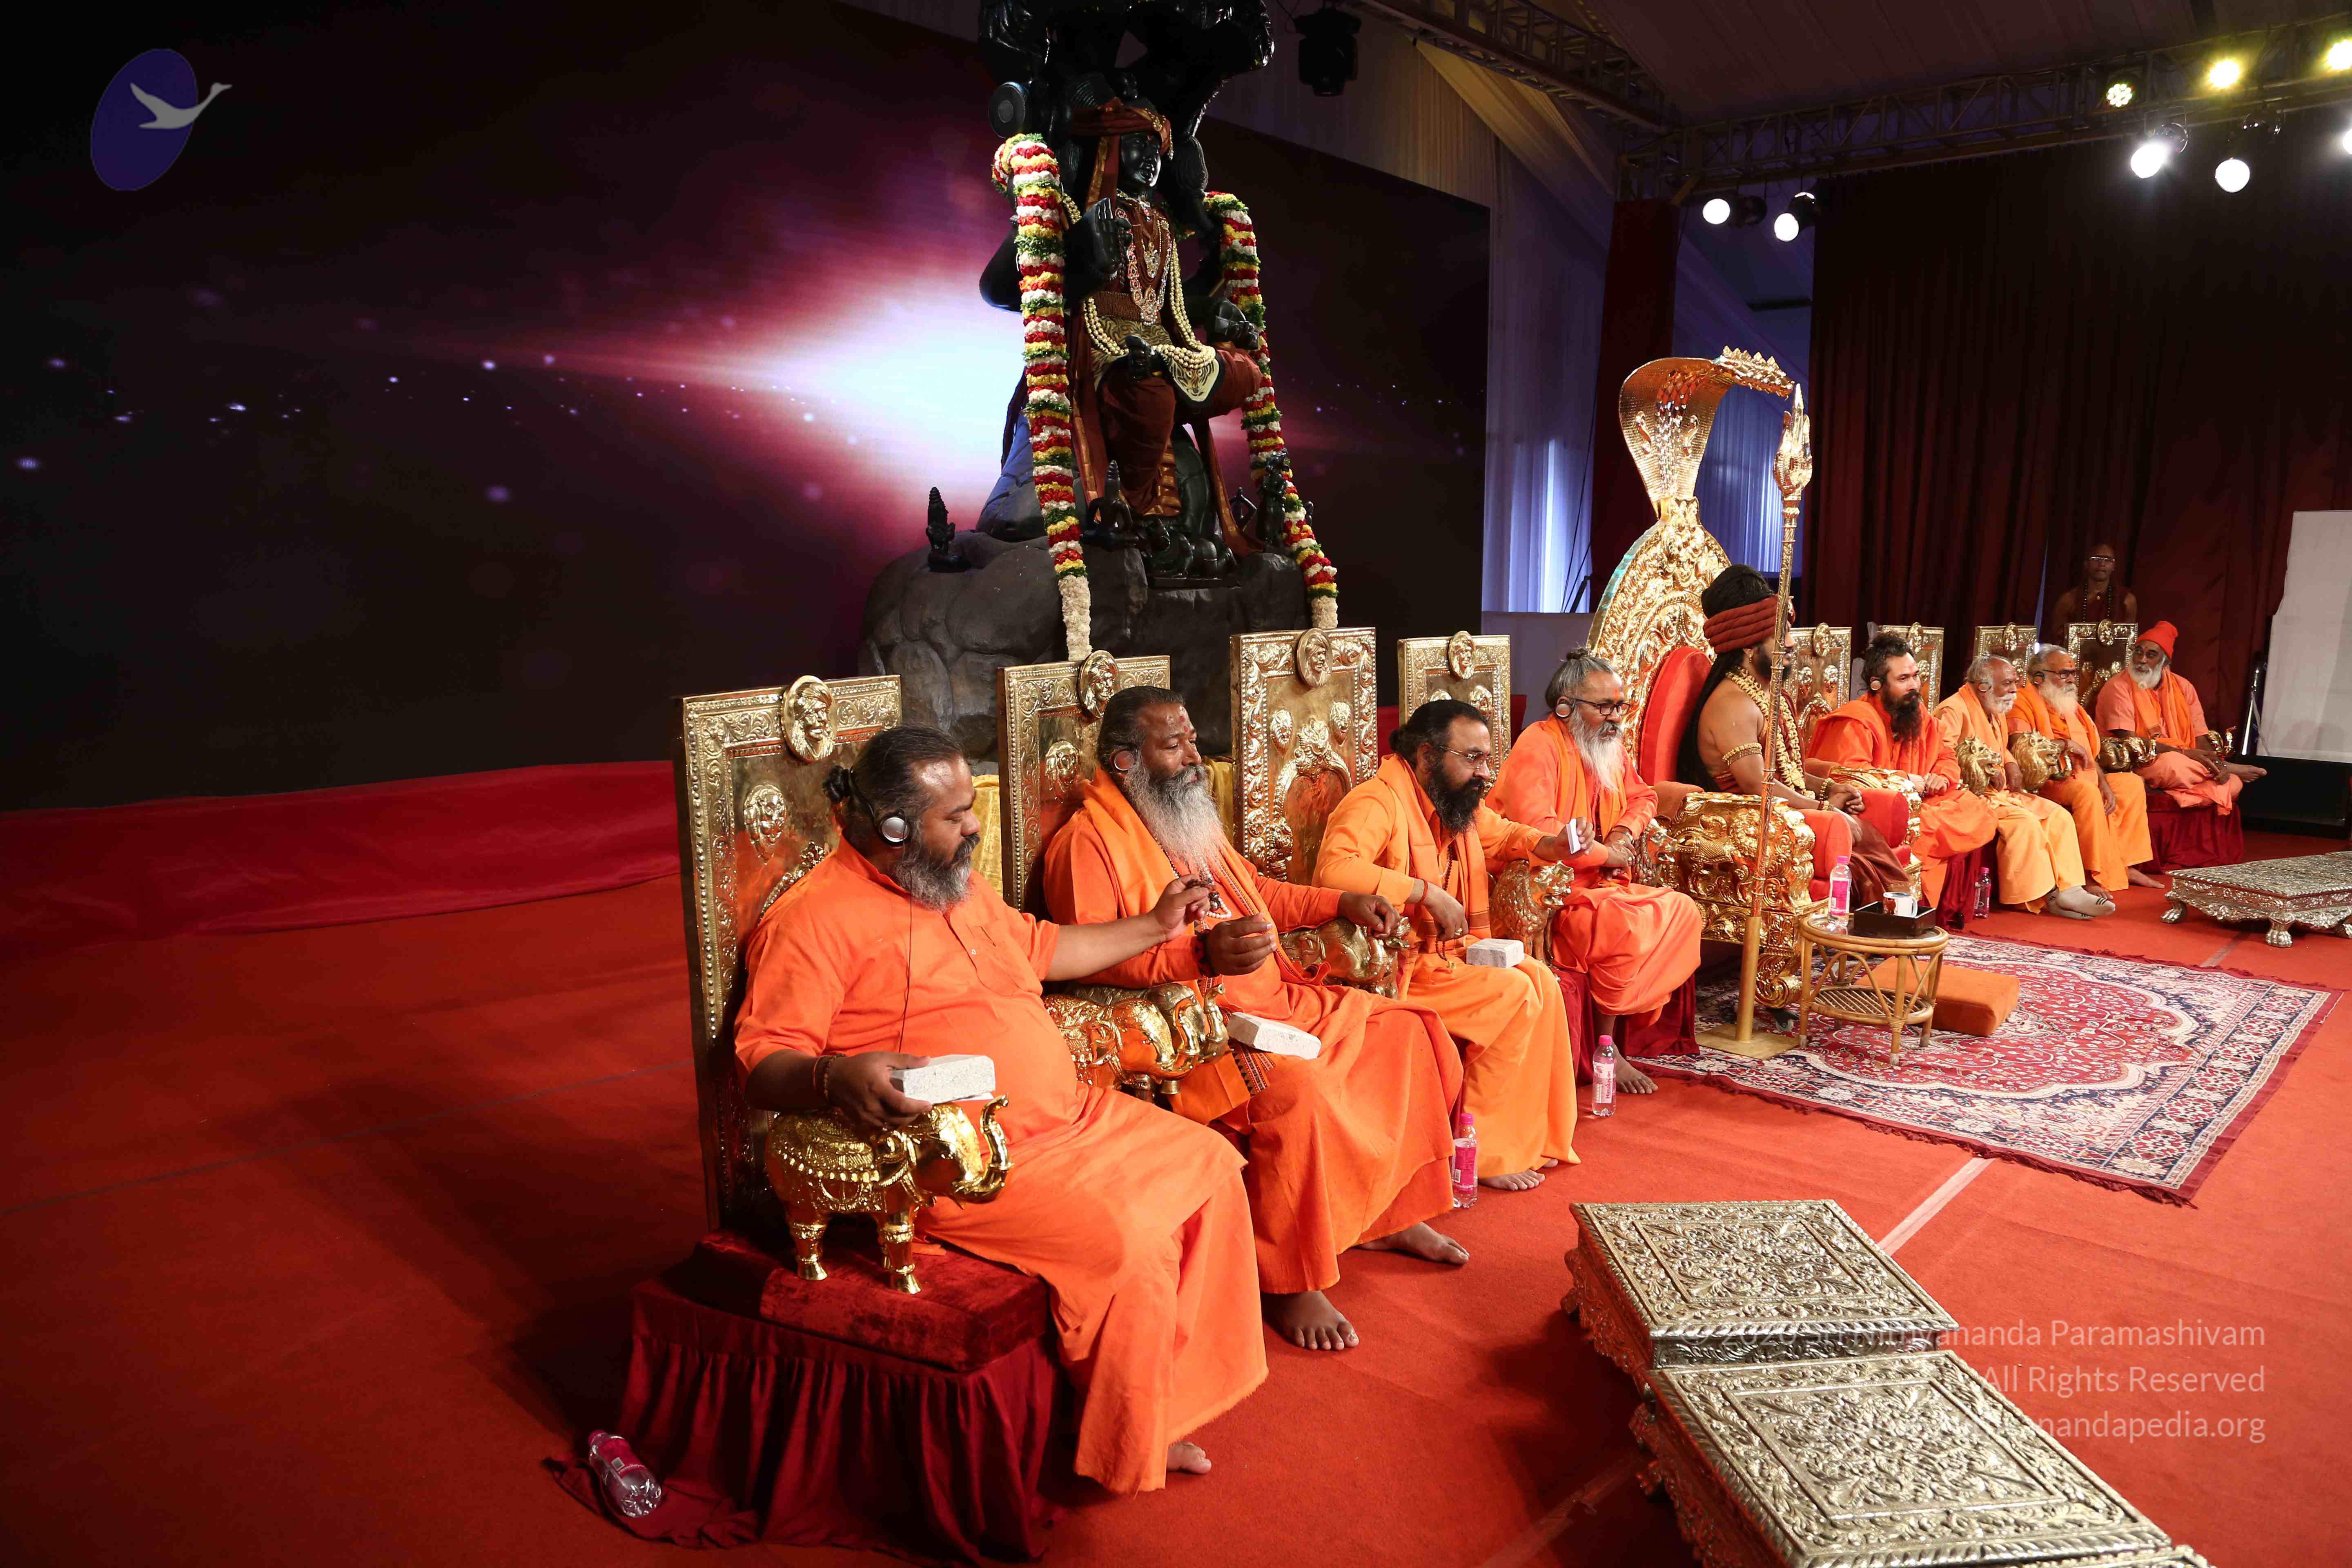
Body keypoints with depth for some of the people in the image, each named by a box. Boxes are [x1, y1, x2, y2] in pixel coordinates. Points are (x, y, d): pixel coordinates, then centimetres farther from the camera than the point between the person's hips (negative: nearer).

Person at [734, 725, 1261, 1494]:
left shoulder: (958, 886, 15)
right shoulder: (815, 918, -13)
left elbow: (1041, 947, 30)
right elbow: (763, 1060, -18)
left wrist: (1155, 926, 30)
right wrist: (836, 1076, -40)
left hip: (1071, 1115, 10)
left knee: (1209, 1164, 4)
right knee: (1123, 1244, -25)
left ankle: (1176, 1393, 13)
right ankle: (1130, 1453, 2)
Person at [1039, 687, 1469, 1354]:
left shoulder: (1193, 823, 20)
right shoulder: (1088, 841, -9)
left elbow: (1258, 893, 30)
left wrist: (1343, 903, 16)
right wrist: (1201, 954, -32)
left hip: (1271, 996, 10)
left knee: (1409, 1031, 3)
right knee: (1296, 1087, -35)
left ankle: (1387, 1214, 16)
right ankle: (1289, 1283, -16)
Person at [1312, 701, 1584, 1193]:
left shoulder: (1454, 802, 11)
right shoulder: (1378, 802, -19)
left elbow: (1499, 835, 28)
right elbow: (1335, 870, -36)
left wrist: (1549, 845, 5)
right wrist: (1426, 891, -31)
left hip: (1443, 949, 9)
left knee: (1540, 980, -6)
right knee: (1513, 995, -18)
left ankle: (1533, 1135, 2)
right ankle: (1485, 1152, -7)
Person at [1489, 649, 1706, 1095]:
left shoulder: (1609, 746, 11)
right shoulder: (1539, 747, -16)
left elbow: (1642, 796, 28)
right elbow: (1537, 829, -30)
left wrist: (1625, 831, 3)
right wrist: (1610, 856, -17)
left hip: (1599, 884, 9)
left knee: (1683, 911, -6)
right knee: (1626, 925, -30)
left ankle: (1625, 1028, -6)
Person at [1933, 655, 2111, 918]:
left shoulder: (1996, 713, 19)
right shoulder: (1953, 711, -13)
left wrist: (2011, 766, 13)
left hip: (2001, 791, 10)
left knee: (2059, 816, -4)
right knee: (2025, 822, -29)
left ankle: (2068, 890, -12)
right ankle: (2048, 896, -20)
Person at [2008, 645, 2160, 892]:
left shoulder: (2071, 706, 22)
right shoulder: (2025, 700, -7)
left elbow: (2089, 754, 22)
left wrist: (2104, 784, 6)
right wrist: (2066, 744, -19)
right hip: (2047, 781, -10)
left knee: (2132, 783, 11)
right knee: (2087, 791, -34)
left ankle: (2122, 864, 7)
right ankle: (2097, 877, -30)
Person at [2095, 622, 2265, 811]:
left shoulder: (2182, 687, 9)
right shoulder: (2118, 687, -8)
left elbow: (2201, 738, 7)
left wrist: (2217, 763, -15)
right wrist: (2184, 753, -21)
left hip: (2184, 761, 4)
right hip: (2138, 763, -4)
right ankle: (2231, 768, -8)